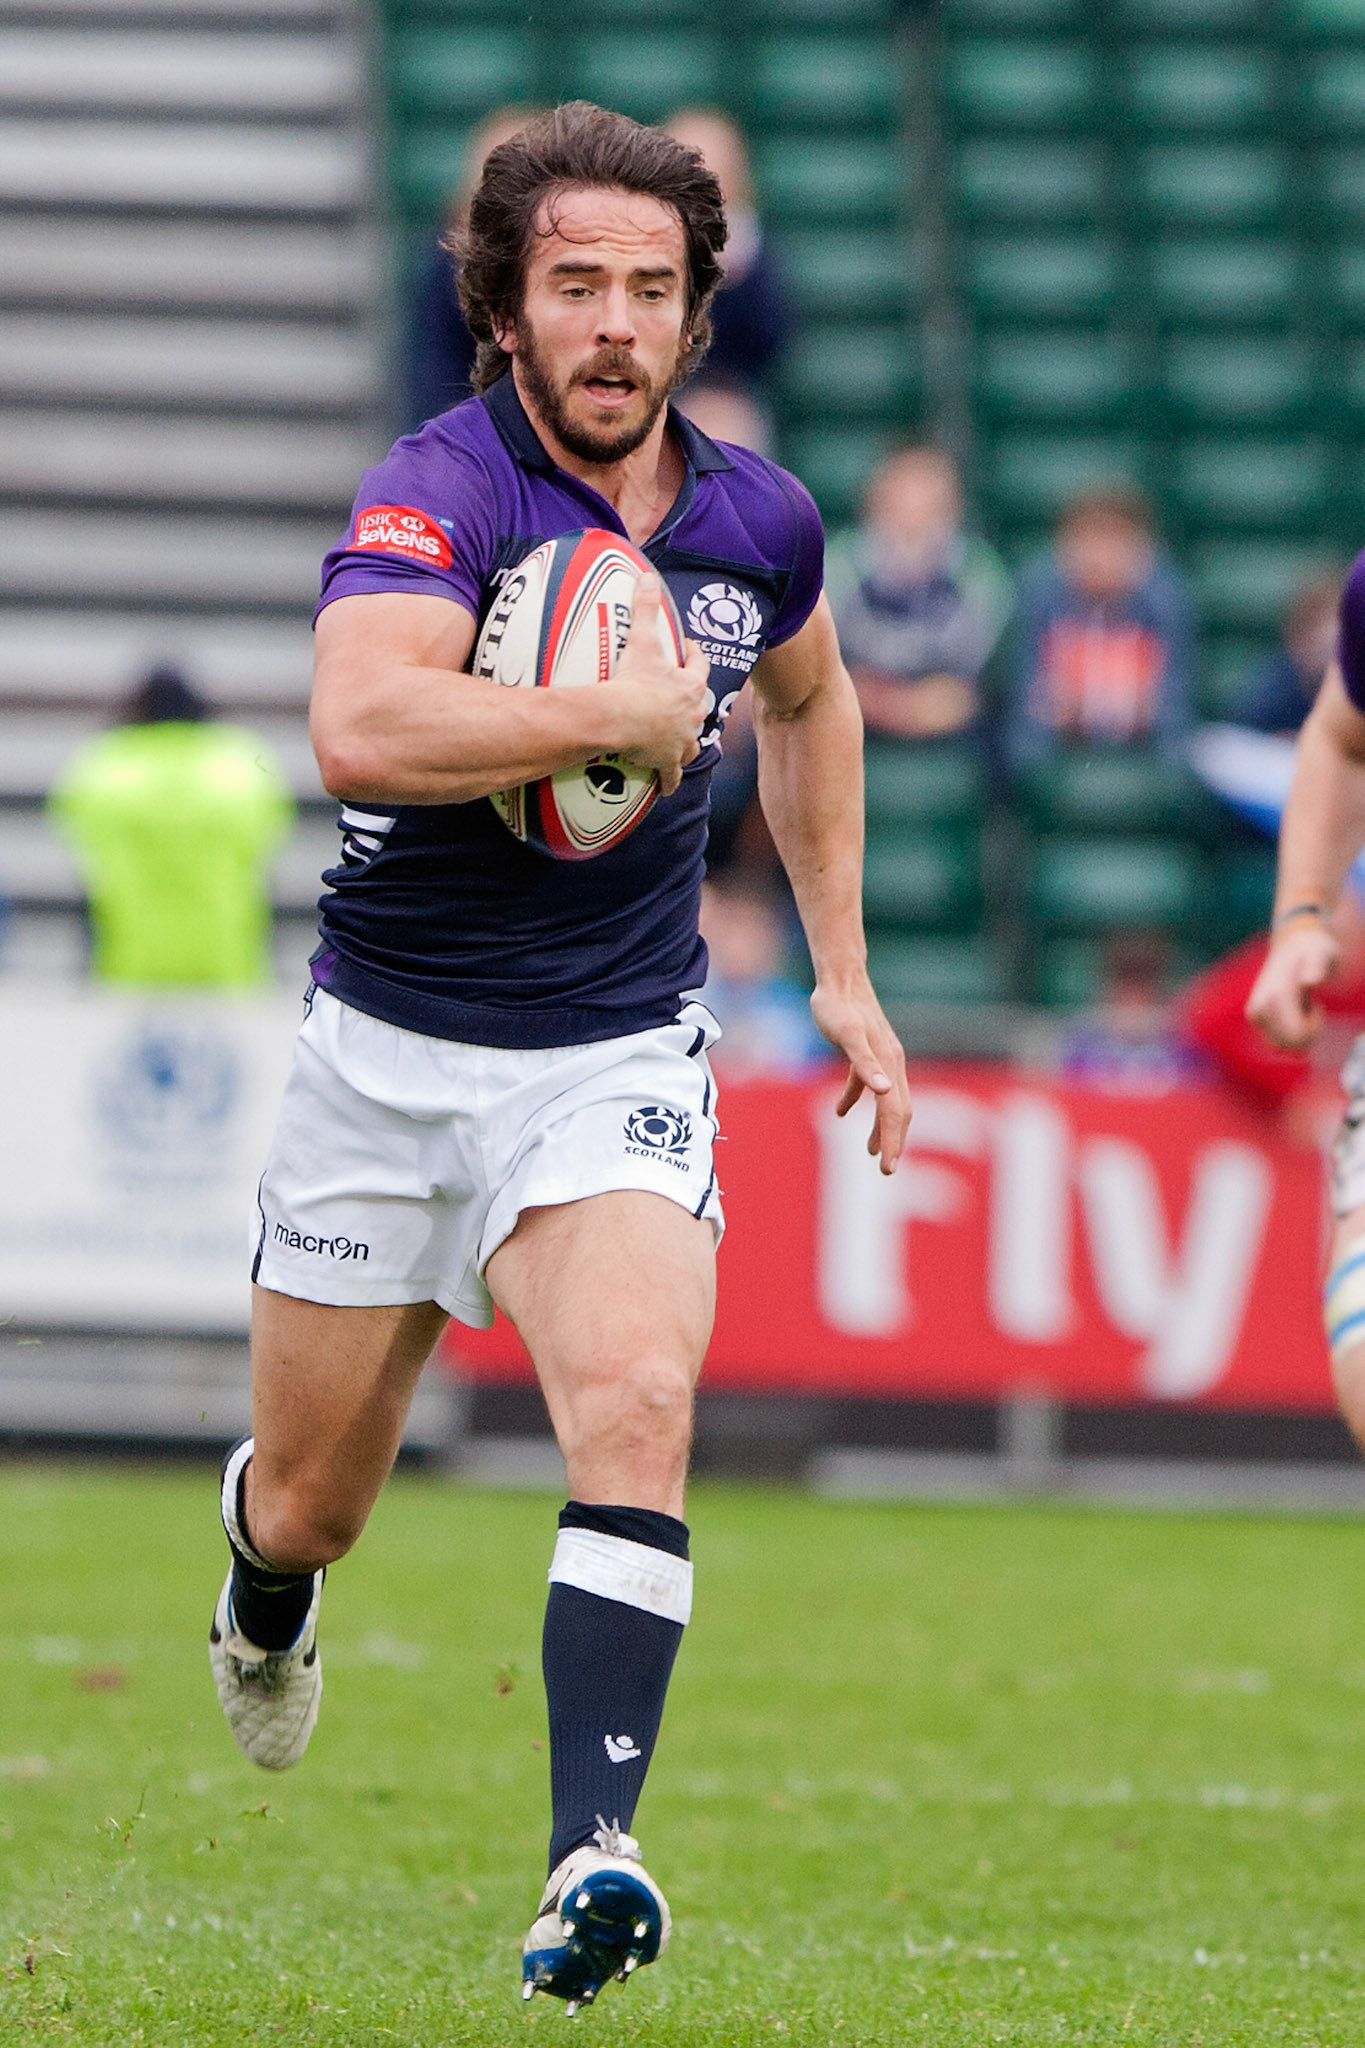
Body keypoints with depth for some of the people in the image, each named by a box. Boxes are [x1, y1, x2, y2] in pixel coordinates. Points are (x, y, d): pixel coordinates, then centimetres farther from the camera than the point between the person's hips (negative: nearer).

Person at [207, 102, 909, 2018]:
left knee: (637, 1409, -24)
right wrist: (623, 712, -31)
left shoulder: (757, 520, -1)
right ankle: (267, 1612, 50)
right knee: (312, 1498, 11)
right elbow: (360, 726, -38)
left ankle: (592, 1859, -30)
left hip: (618, 1062, 2)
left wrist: (843, 970, 22)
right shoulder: (441, 493, -18)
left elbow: (811, 699, 23)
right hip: (388, 1051, -2)